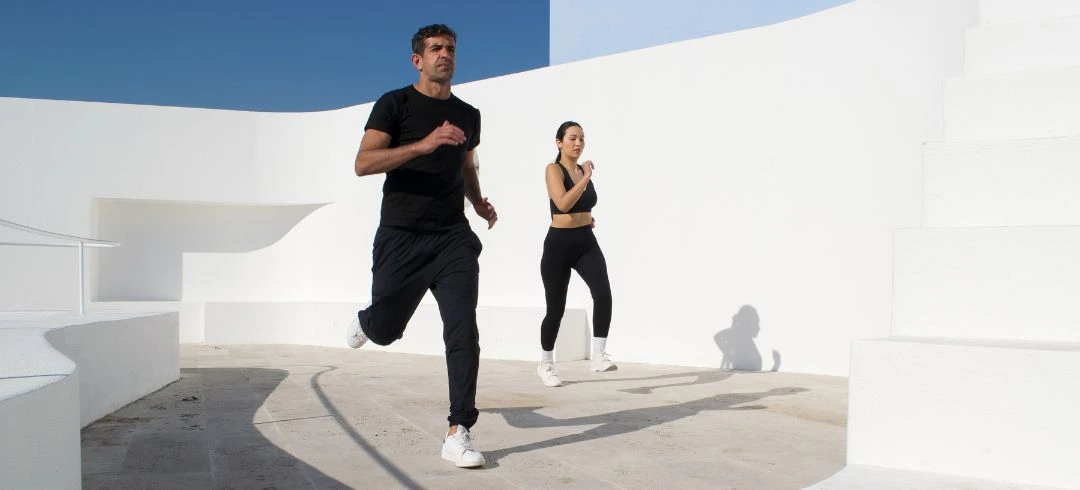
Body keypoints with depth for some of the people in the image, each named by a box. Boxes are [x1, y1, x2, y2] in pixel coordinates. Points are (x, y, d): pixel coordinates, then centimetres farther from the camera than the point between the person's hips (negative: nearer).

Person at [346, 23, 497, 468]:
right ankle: (365, 321, 49)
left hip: (453, 237, 3)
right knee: (386, 330, 10)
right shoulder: (394, 104, -1)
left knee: (463, 329, -11)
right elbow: (363, 163, -13)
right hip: (402, 237, -2)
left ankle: (458, 435, -5)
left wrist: (478, 201, 10)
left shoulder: (468, 115, 14)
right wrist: (424, 144, -25)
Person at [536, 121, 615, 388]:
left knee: (603, 293, -21)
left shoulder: (584, 170, 10)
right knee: (556, 309, 4)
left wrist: (588, 217, 10)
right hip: (559, 244, -5)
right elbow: (563, 203, -26)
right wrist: (586, 177, -21)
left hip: (586, 242, 5)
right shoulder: (553, 169, -8)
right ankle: (546, 364, 25)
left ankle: (599, 355, -14)